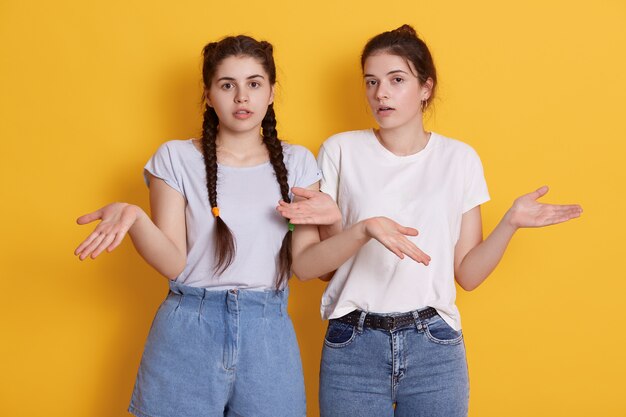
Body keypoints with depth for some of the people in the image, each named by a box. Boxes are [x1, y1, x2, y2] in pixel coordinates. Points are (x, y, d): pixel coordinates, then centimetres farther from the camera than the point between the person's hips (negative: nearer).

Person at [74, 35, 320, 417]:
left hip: (269, 336, 2)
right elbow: (173, 264, -6)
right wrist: (133, 217, -23)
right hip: (188, 331, -1)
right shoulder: (177, 158, 1)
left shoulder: (296, 162, 6)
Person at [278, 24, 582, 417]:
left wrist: (510, 223, -11)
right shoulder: (341, 150, -1)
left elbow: (468, 274, 3)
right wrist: (363, 229, -21)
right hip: (354, 345, -1)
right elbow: (305, 266, -5)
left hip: (434, 346, 1)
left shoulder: (460, 158, 2)